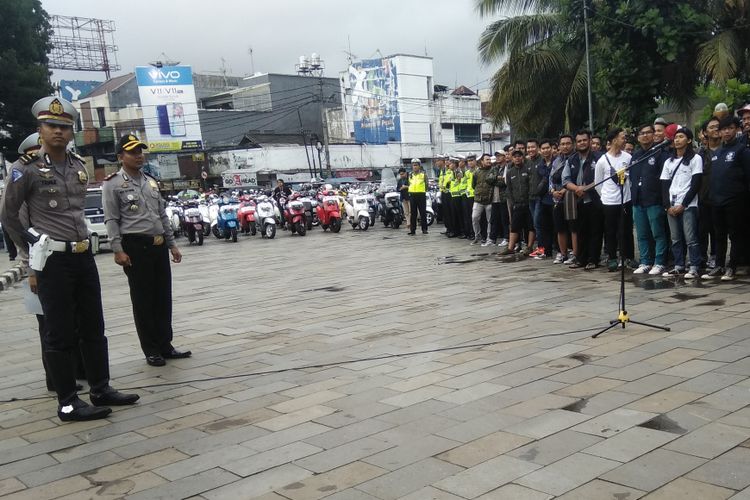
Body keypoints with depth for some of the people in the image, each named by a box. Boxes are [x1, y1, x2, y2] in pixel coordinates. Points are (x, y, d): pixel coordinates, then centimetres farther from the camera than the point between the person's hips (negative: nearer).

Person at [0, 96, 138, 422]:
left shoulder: (79, 165, 9)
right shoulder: (26, 168, -8)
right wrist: (35, 248, 6)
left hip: (84, 256, 6)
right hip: (53, 261, -6)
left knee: (94, 328, 12)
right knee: (60, 334, 1)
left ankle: (101, 390, 24)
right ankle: (68, 403, 9)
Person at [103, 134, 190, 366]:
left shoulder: (151, 182, 16)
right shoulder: (113, 184, -2)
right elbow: (111, 220, -7)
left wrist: (172, 244, 15)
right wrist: (118, 250, -15)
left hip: (159, 246, 6)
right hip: (136, 247, -6)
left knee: (163, 298, 9)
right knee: (143, 301, 1)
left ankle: (165, 346, 19)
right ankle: (151, 351, 10)